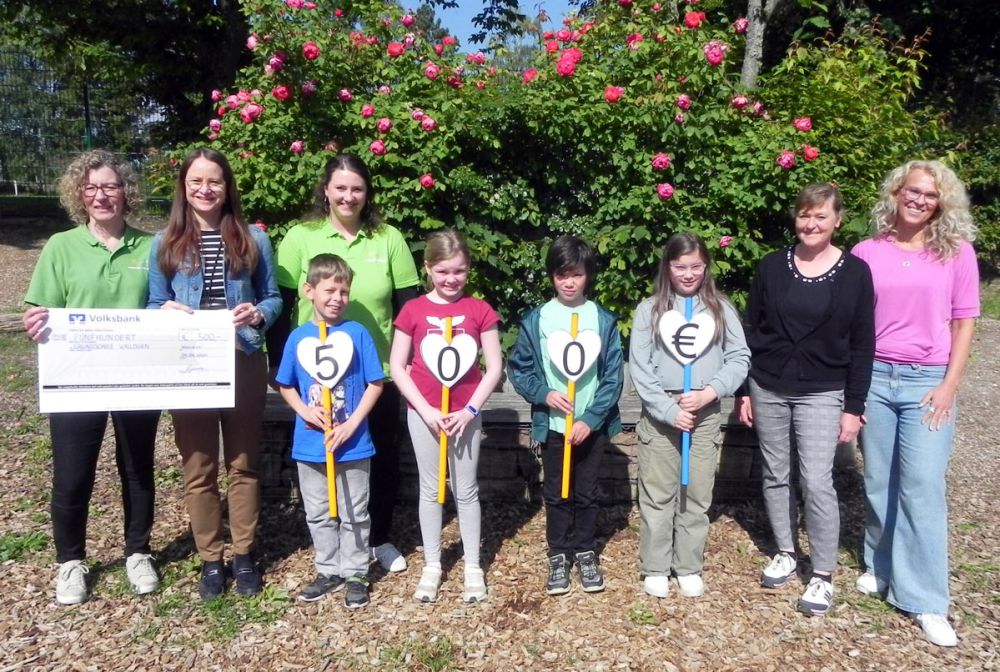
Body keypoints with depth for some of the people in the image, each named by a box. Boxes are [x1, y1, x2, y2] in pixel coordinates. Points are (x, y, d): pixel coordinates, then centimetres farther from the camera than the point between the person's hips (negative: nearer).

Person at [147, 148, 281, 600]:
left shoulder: (253, 239, 4)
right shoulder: (164, 242, 5)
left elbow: (274, 297, 6)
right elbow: (153, 306, 7)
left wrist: (258, 314, -16)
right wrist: (167, 312, -16)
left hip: (244, 364, 0)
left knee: (243, 463, 9)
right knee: (198, 468, 7)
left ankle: (244, 554, 24)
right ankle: (210, 559, 22)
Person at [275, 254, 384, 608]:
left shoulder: (357, 333, -8)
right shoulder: (298, 337, -1)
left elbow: (375, 384, -6)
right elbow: (285, 386, 8)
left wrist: (353, 423, -14)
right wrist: (305, 411, -10)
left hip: (353, 444, -3)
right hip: (310, 443, 3)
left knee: (354, 514, 10)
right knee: (318, 514, 16)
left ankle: (355, 574, 25)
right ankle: (328, 571, 33)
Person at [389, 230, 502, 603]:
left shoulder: (479, 310, -5)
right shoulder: (413, 311, -5)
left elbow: (494, 366, -4)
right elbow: (397, 367, -3)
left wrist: (470, 410, -11)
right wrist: (426, 410, -11)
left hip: (465, 412, 0)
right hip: (423, 412, 0)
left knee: (466, 490, 10)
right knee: (430, 489, 12)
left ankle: (473, 567, 24)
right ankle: (432, 565, 26)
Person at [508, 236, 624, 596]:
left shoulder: (604, 321, -6)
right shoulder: (535, 320, -5)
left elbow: (613, 377, -6)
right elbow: (518, 369, 0)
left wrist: (591, 419, -13)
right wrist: (543, 394, -16)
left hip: (592, 424, 0)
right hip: (551, 424, 0)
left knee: (586, 493, 14)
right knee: (556, 494, 12)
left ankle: (586, 553, 32)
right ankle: (559, 555, 28)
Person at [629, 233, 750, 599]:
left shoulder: (721, 308, 4)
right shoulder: (649, 309, -1)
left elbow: (739, 358, 1)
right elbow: (639, 368, -5)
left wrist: (710, 392, -14)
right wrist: (670, 410, -12)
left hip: (706, 415, 1)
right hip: (660, 414, -1)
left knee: (697, 495, 9)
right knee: (657, 495, 6)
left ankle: (689, 568, 24)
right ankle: (655, 568, 20)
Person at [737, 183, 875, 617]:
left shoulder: (855, 272, -4)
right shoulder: (772, 266, 0)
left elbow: (862, 346, -1)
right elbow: (750, 332, 5)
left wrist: (854, 407, -4)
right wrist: (744, 391, 3)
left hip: (821, 394, -2)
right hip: (768, 389, 3)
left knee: (816, 480, -7)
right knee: (776, 475, 11)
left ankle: (824, 575, 10)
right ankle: (785, 553, 30)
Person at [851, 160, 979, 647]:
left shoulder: (957, 252, 1)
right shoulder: (867, 253, 2)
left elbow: (964, 322, 3)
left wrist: (950, 385, -5)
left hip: (928, 381, -1)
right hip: (874, 377, 2)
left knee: (922, 488, -3)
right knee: (879, 482, 10)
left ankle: (926, 602, 7)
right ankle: (882, 568, 30)